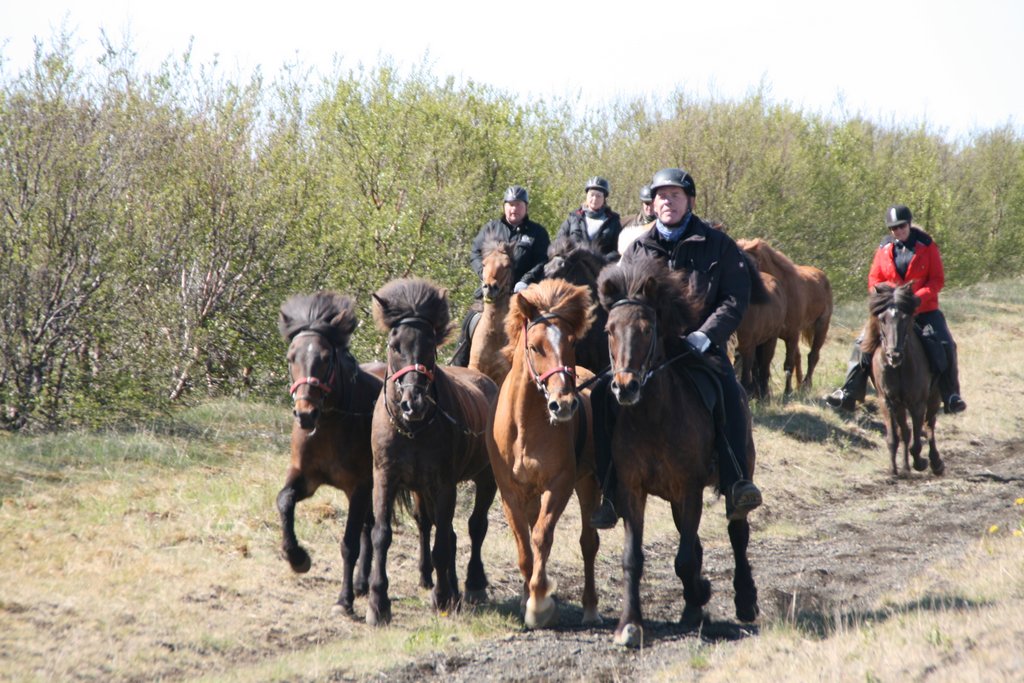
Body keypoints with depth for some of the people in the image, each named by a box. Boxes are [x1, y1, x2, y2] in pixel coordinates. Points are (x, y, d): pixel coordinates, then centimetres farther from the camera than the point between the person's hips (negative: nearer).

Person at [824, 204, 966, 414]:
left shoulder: (926, 245, -4)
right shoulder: (884, 248, 3)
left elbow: (937, 280, -6)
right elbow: (874, 280, 7)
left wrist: (918, 297, -21)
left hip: (924, 309, -2)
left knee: (946, 346, -17)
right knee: (863, 344, -10)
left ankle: (951, 397, -4)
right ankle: (849, 394, -4)